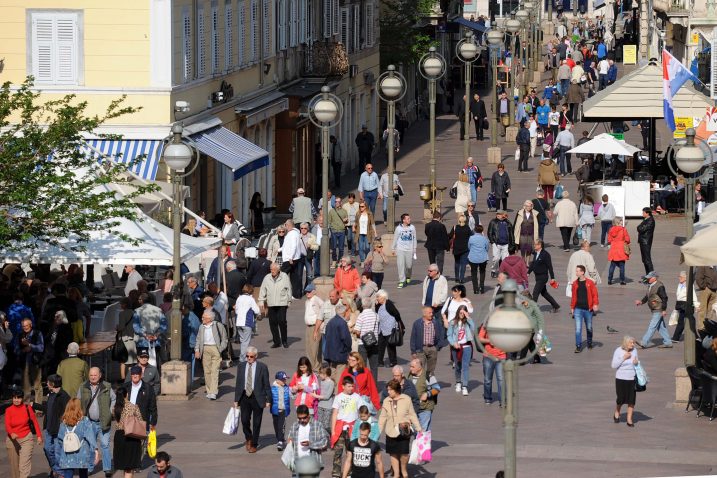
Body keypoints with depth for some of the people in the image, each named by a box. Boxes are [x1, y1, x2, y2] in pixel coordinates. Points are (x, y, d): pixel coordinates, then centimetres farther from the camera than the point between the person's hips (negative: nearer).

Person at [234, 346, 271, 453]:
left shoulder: (262, 367, -5)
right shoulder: (241, 366, 4)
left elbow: (266, 385, -2)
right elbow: (238, 384, 8)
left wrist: (268, 400, -4)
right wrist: (236, 400, 5)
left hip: (257, 398, -2)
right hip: (245, 396, 2)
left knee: (256, 423, 5)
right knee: (245, 420, -4)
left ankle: (254, 444, 18)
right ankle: (249, 439, 23)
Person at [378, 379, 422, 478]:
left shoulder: (406, 399, -2)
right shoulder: (386, 401, 3)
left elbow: (412, 415, 4)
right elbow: (383, 417, 8)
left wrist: (418, 428, 1)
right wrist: (379, 431, 5)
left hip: (404, 432, -2)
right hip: (391, 432, 2)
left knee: (404, 453, -7)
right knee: (393, 454, 5)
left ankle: (403, 469, 20)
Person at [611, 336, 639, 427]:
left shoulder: (634, 350, 2)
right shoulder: (618, 351, -10)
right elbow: (614, 365, -11)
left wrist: (637, 362, -8)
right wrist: (624, 358, -19)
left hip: (632, 378, 3)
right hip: (621, 378, -3)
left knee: (631, 400, 1)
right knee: (621, 399, 6)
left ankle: (629, 419, 10)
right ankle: (617, 414, 35)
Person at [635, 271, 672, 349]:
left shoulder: (659, 286, -17)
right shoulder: (650, 286, 10)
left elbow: (664, 298, -17)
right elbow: (647, 296, 20)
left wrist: (664, 310, -18)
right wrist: (641, 301, 3)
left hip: (658, 310, -10)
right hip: (653, 310, 10)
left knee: (652, 326, -9)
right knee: (661, 327, 14)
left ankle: (644, 343, -12)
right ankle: (667, 342, 20)